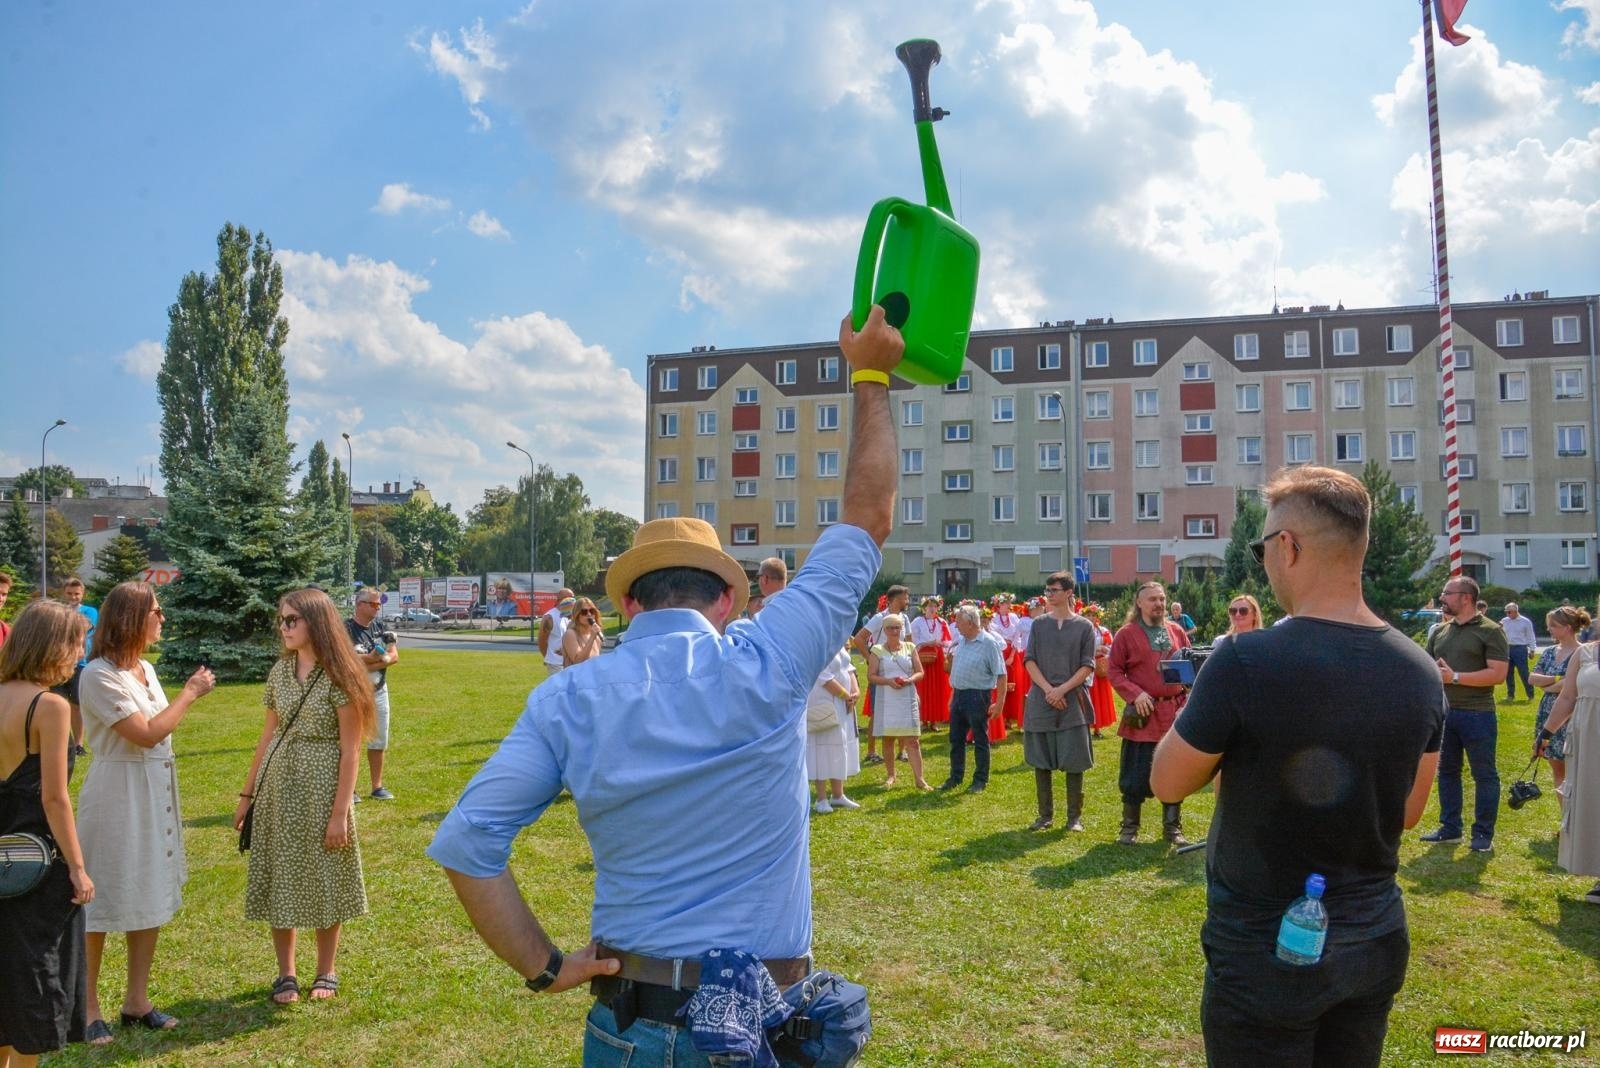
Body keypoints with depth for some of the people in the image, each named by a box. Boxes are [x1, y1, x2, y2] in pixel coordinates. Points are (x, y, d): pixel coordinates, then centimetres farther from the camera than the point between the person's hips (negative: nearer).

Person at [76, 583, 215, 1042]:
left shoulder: (146, 669, 9)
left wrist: (189, 694, 7)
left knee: (151, 897, 13)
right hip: (117, 796, -8)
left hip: (156, 795, 8)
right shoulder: (100, 675, -17)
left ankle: (137, 1000, 24)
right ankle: (88, 1007, 17)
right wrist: (190, 695, -11)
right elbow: (146, 734, -19)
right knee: (102, 901, 3)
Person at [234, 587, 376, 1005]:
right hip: (278, 787, 5)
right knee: (278, 879, 9)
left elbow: (349, 750, -12)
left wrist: (340, 812, -15)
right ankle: (285, 973, 24)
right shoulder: (280, 671, 5)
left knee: (323, 879, 7)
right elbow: (268, 735, 12)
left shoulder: (338, 676, -12)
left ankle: (326, 971, 24)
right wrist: (247, 793, 12)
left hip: (321, 786, -5)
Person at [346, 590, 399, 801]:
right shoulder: (345, 629, -10)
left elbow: (394, 656, 0)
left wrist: (368, 663, -15)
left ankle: (377, 786, 21)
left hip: (379, 692, 6)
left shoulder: (381, 627, 8)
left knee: (379, 741, 11)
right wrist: (379, 657, -14)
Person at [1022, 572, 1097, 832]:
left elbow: (1087, 666, -2)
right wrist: (1048, 690, -11)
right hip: (1041, 701, 2)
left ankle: (1075, 816, 11)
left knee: (1073, 762, 1)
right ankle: (1046, 815, 15)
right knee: (1041, 762, 5)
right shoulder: (1039, 625, 8)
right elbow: (1030, 660, 3)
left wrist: (1062, 689, -13)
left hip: (1073, 701, -2)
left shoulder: (1084, 627, 3)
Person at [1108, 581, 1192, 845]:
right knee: (1135, 774, 2)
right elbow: (1114, 670, -3)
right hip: (1142, 714, -4)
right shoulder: (1126, 634, -2)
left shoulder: (1176, 631, 10)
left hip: (1174, 713, 4)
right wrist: (1135, 694, -16)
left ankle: (1172, 826, 23)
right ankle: (1129, 826, 16)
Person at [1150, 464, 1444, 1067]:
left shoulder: (1245, 661, -24)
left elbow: (1167, 784, -11)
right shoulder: (1420, 671, -5)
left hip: (1264, 951, -5)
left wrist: (1207, 710, 3)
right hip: (1376, 943, 5)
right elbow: (1408, 811, 7)